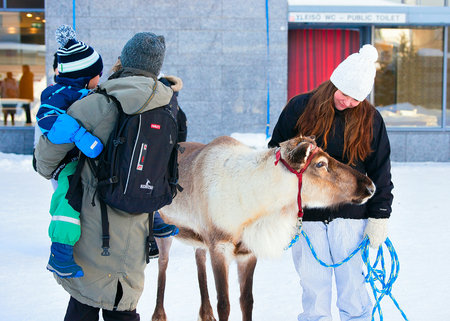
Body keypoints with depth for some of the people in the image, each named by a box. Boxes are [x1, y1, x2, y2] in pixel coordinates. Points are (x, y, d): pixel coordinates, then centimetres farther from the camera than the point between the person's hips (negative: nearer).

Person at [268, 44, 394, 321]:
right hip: (306, 217, 0)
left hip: (351, 217, 0)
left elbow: (380, 172, 7)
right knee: (314, 288, 6)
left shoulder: (370, 119, 2)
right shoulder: (300, 107, 1)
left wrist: (379, 217, 2)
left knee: (353, 288, 3)